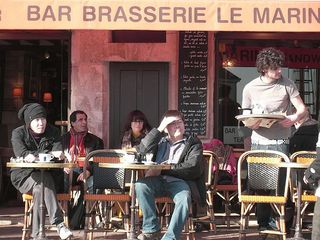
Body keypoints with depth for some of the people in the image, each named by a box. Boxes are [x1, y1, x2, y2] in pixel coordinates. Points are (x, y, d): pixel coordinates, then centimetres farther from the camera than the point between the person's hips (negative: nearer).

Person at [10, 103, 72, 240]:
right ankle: (59, 223, -41)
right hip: (24, 176, -2)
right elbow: (22, 154, -19)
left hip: (48, 175, 2)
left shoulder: (53, 132, 5)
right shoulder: (18, 133, -2)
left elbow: (58, 154, -8)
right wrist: (50, 154, -26)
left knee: (40, 189, -32)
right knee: (44, 180, -33)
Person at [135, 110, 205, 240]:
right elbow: (141, 151, 4)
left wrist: (162, 169, -11)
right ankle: (151, 229, -18)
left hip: (180, 181, -3)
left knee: (184, 199, -36)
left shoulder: (193, 142, 10)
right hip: (159, 181, 3)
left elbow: (193, 168, -6)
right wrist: (159, 129, 1)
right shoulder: (160, 140, 22)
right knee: (140, 185, -29)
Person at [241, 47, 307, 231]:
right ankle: (263, 221, 14)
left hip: (280, 142, -2)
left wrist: (295, 118, -22)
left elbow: (303, 110, 0)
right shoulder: (250, 88, 5)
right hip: (258, 141, 2)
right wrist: (251, 124, -10)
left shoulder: (287, 85, 0)